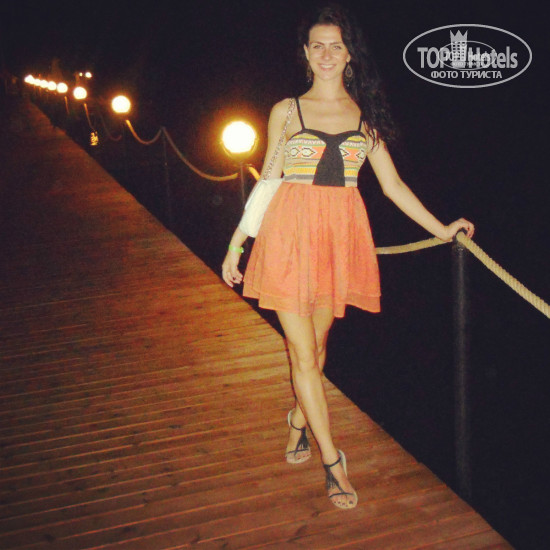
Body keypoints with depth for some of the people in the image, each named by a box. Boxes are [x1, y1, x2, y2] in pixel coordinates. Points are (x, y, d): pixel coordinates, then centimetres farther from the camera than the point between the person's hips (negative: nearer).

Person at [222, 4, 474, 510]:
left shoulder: (365, 114, 8)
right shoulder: (287, 112, 5)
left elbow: (392, 184, 11)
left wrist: (442, 228, 9)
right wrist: (236, 243, 6)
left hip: (340, 235, 2)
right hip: (290, 233, -2)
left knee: (318, 342, 11)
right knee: (302, 351, -2)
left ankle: (299, 422, 37)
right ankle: (332, 460, 9)